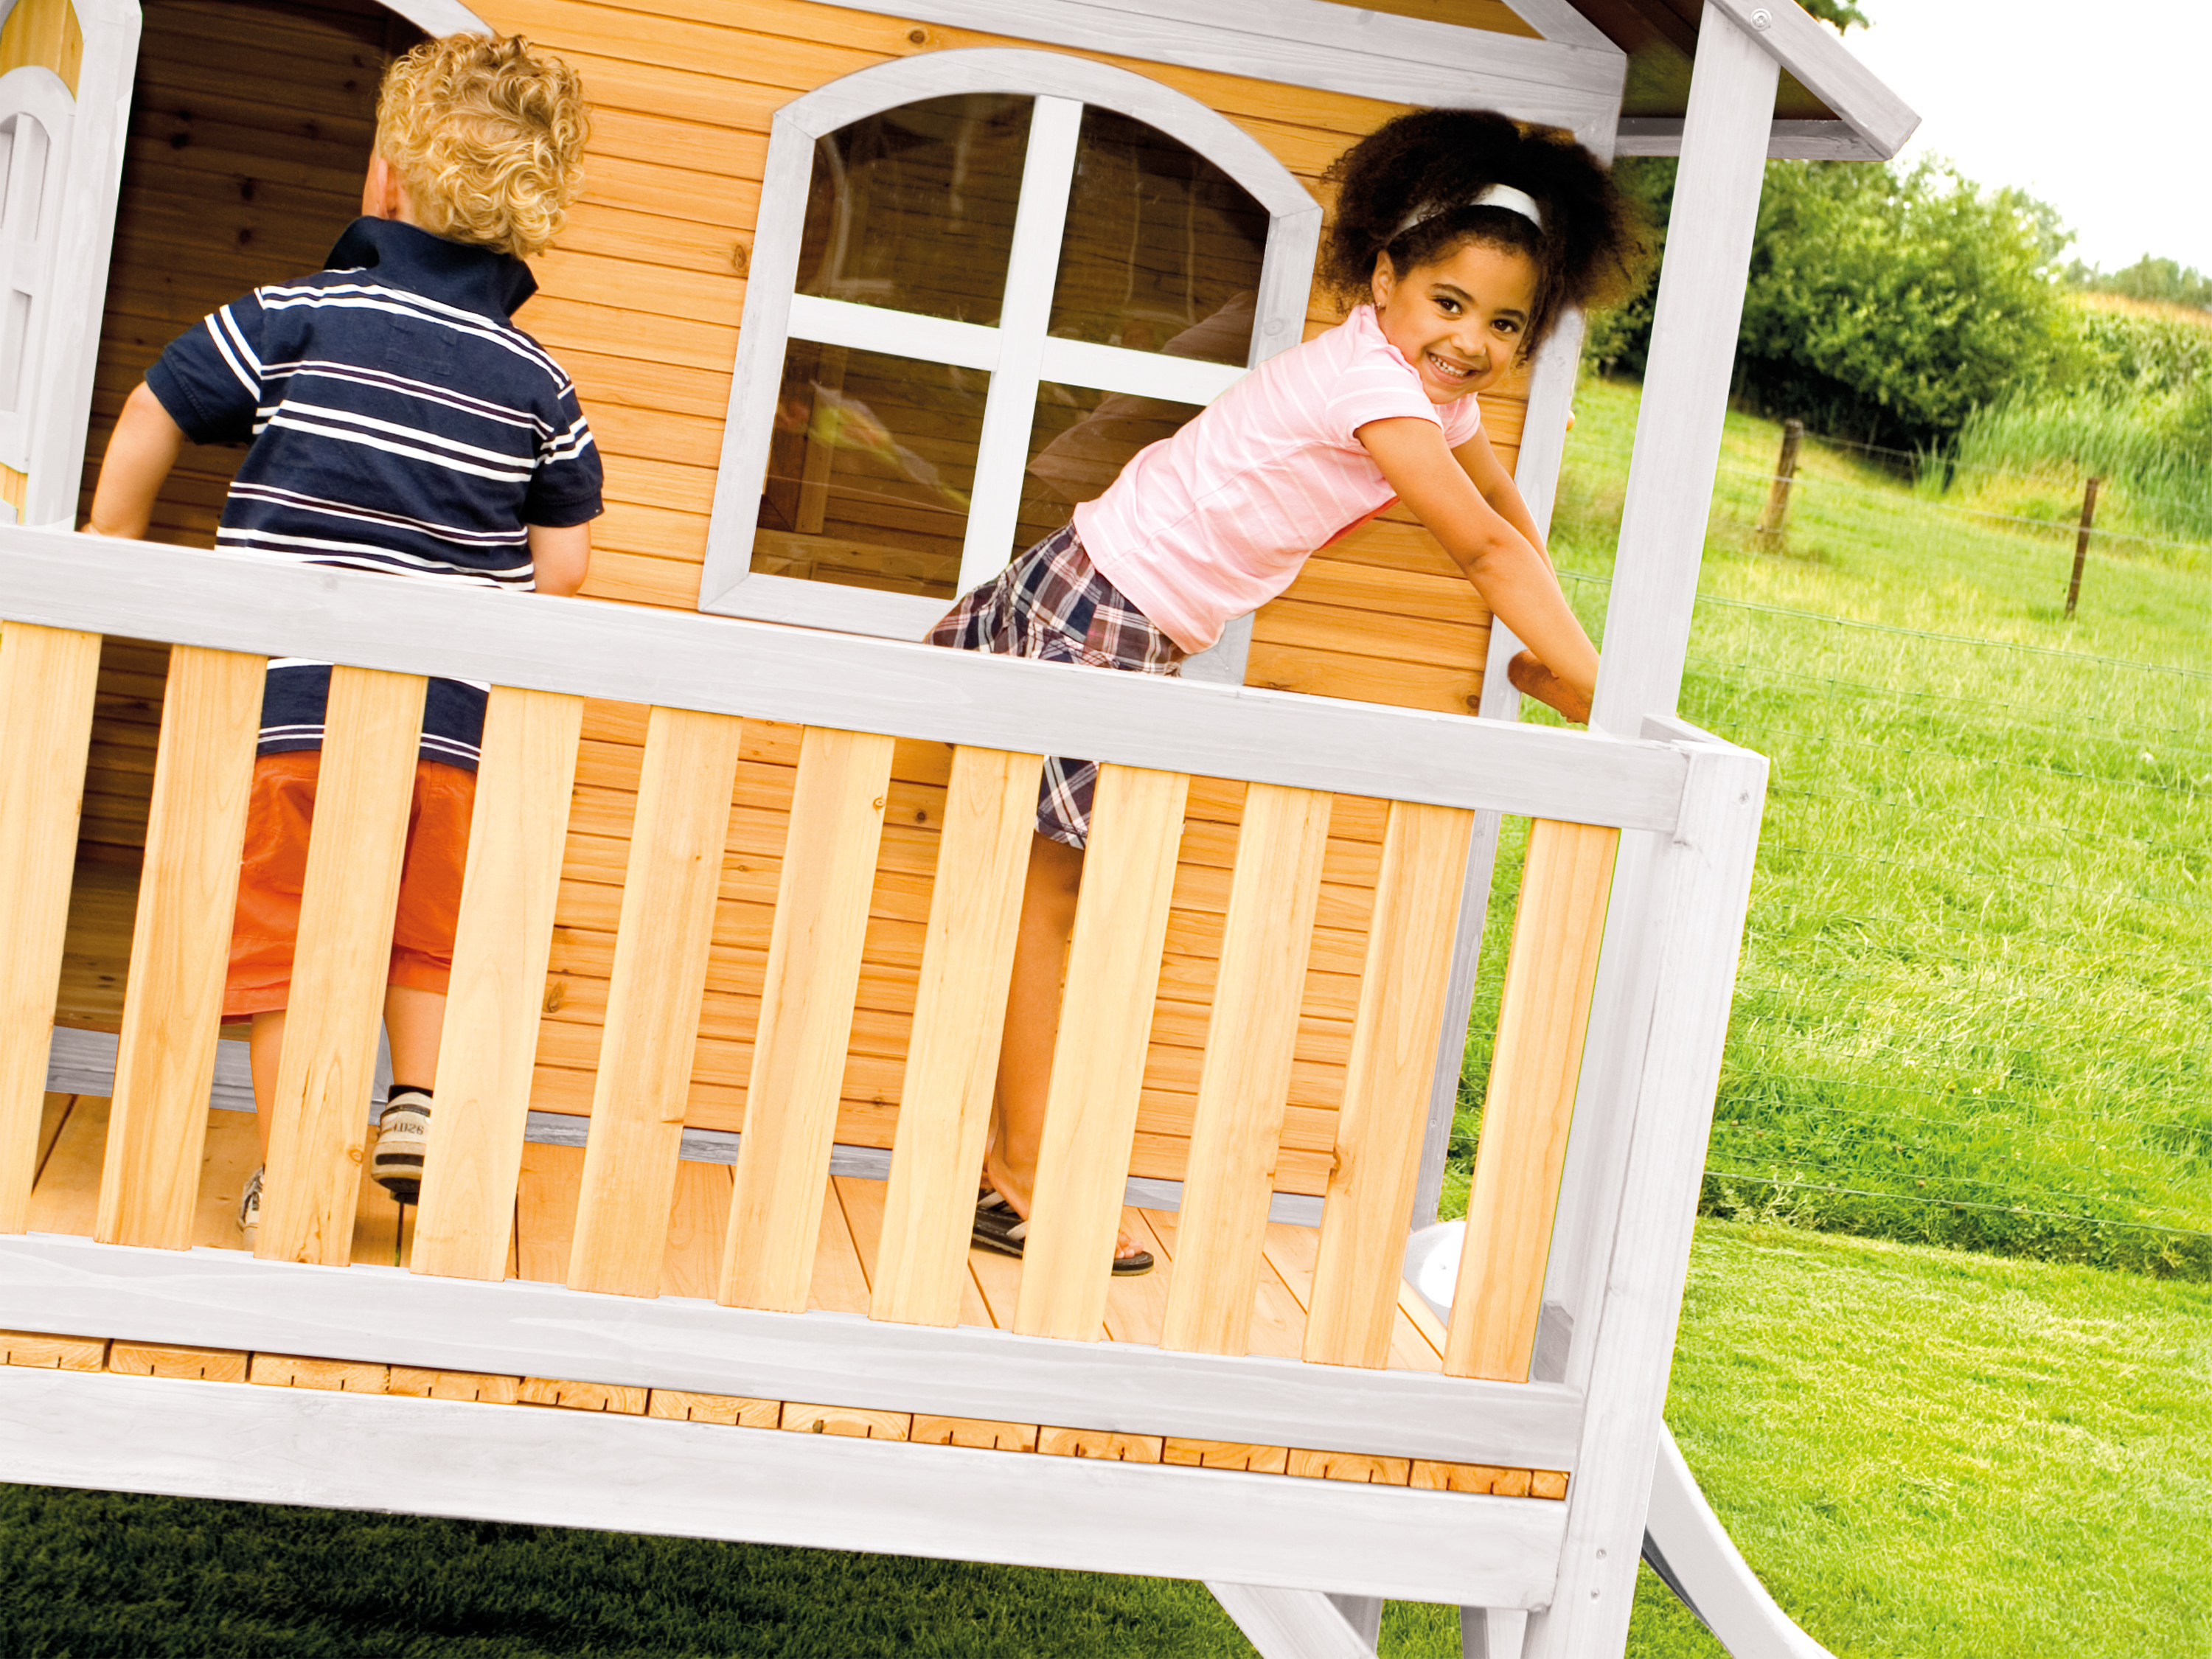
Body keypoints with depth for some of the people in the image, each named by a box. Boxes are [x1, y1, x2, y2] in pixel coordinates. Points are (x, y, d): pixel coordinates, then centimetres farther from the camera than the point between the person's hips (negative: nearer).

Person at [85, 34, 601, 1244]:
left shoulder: (297, 319, -3)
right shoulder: (536, 382, 4)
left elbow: (145, 428, 4)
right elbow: (563, 564, 5)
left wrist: (111, 564, 19)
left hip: (291, 693, -2)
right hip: (454, 717, 2)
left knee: (280, 937, 7)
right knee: (428, 934, 20)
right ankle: (421, 1100, 6)